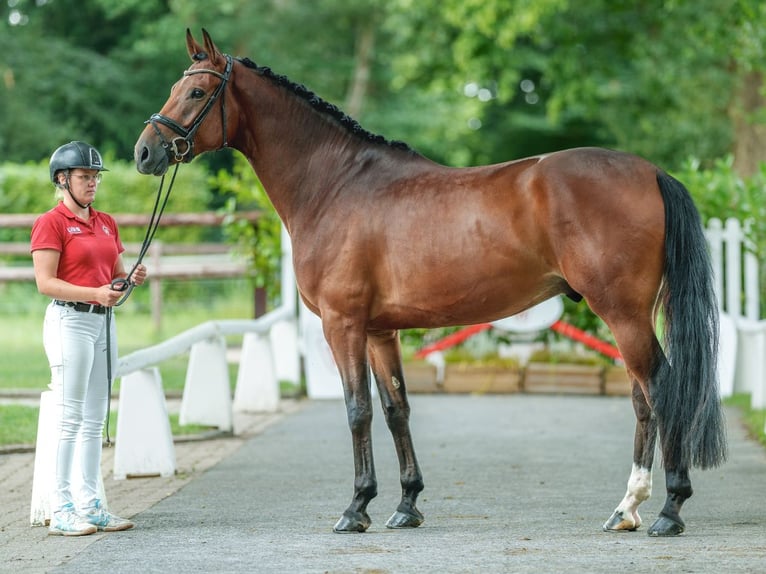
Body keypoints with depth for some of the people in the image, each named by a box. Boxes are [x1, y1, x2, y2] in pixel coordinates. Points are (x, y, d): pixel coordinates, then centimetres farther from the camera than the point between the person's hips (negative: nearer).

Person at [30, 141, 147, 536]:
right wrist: (95, 293, -25)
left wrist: (133, 277, -3)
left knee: (95, 418, 9)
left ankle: (90, 504, 14)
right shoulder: (50, 223, -7)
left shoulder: (106, 223, 15)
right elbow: (45, 282, -15)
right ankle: (61, 509, -4)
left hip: (104, 321, 8)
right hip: (69, 321, -8)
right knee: (70, 418, -7)